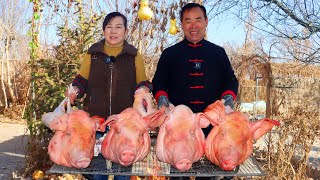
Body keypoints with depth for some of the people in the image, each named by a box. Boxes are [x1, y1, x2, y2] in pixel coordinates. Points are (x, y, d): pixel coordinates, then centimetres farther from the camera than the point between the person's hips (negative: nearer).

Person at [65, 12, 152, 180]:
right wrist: (75, 90, -10)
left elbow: (142, 83, 9)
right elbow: (82, 80, 10)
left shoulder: (134, 56, 8)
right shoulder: (92, 54, 10)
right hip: (96, 119, 1)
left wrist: (143, 90, -13)